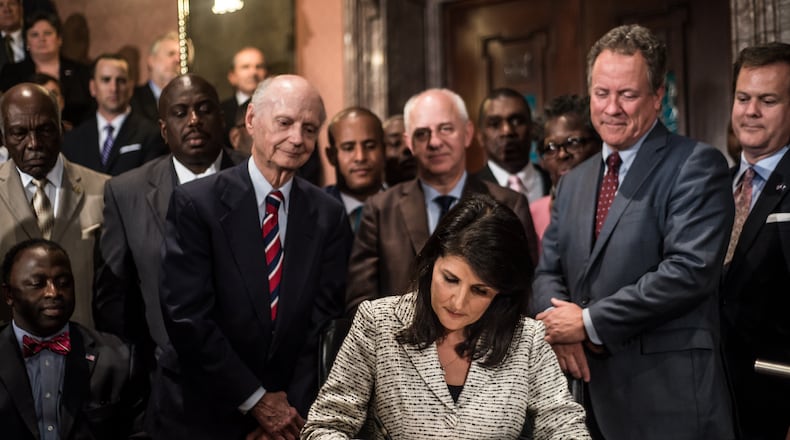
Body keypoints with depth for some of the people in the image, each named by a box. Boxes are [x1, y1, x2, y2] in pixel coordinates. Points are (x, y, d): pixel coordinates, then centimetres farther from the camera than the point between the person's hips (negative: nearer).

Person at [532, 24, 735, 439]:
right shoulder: (573, 183, 15)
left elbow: (691, 271, -18)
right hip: (589, 397, 6)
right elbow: (548, 272, 15)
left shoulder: (697, 166, -7)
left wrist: (589, 322, -14)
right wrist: (559, 323, -7)